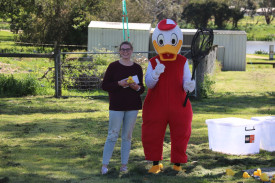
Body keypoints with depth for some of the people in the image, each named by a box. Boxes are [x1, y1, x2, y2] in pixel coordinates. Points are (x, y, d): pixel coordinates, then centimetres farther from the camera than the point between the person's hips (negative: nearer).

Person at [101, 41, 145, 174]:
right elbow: (104, 85, -4)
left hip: (132, 106, 3)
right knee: (112, 135, -3)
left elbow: (142, 88, 13)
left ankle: (124, 164, 13)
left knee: (127, 136, 7)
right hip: (116, 106, -3)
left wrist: (137, 87, -10)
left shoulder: (137, 68, 7)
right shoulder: (113, 66, -1)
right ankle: (104, 164, 2)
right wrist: (119, 84, -18)